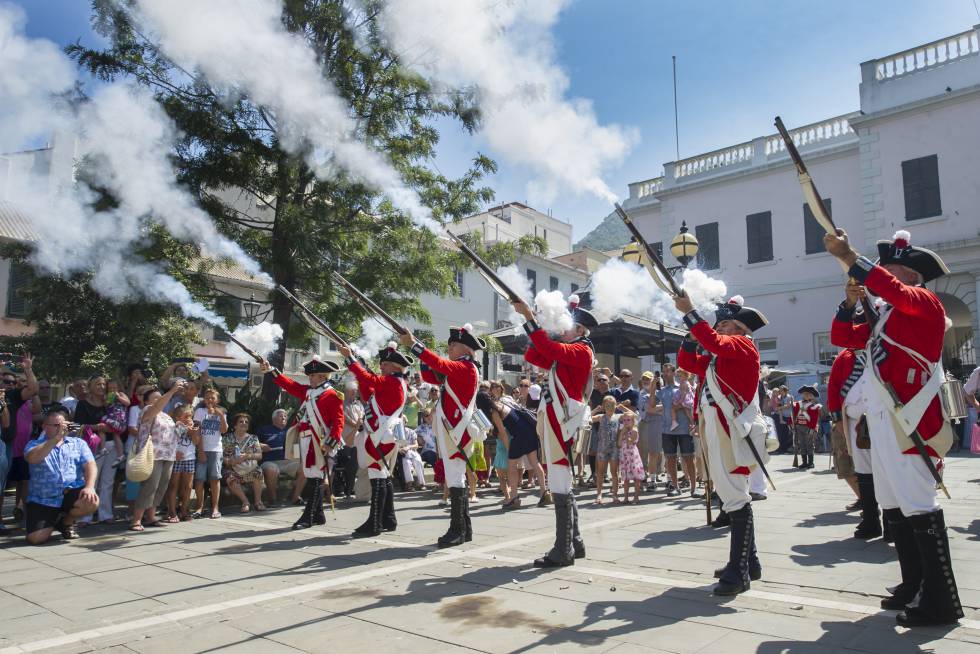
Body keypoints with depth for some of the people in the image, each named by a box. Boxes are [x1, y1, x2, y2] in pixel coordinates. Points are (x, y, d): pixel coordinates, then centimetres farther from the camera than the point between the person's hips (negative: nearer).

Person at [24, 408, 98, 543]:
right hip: (42, 500, -1)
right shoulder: (34, 444, 9)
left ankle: (66, 522, 7)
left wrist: (89, 486, -19)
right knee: (35, 538, -19)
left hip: (71, 493, 2)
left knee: (92, 501, -28)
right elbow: (32, 458, -16)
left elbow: (90, 465, 0)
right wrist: (56, 438, -20)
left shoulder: (78, 443, 13)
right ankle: (53, 521, 20)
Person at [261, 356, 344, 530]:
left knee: (315, 478, -6)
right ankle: (318, 515, 21)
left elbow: (338, 421, -13)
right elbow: (288, 384, 18)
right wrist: (270, 370, 12)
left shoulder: (332, 395, -8)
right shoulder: (307, 391, 16)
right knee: (312, 478, 13)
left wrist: (331, 443, -21)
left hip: (318, 442, -8)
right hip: (305, 440, 8)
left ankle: (308, 517, -4)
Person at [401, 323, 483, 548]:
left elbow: (440, 364, -26)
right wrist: (424, 356, 5)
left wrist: (413, 344, -26)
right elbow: (429, 376, 20)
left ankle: (457, 531, -6)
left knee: (455, 478, -9)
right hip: (450, 431, 10)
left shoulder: (467, 367, -10)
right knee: (457, 477, 12)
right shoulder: (456, 369, 18)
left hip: (457, 432, -10)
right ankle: (465, 529, 19)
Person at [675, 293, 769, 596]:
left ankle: (739, 571, -9)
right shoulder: (717, 356, 21)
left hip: (732, 431, -9)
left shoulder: (744, 345, -3)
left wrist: (689, 312, -18)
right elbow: (686, 361, 22)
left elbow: (715, 342, -22)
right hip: (716, 430, 10)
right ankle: (748, 562, 24)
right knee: (731, 496, 14)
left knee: (736, 497, -11)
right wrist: (693, 334, 10)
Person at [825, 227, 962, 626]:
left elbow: (894, 290, -27)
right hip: (882, 421, 9)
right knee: (893, 506, 12)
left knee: (918, 506, -9)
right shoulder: (885, 314, 20)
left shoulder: (925, 303, -5)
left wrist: (847, 256, -28)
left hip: (909, 422, -9)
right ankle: (914, 586, 22)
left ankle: (940, 601, -2)